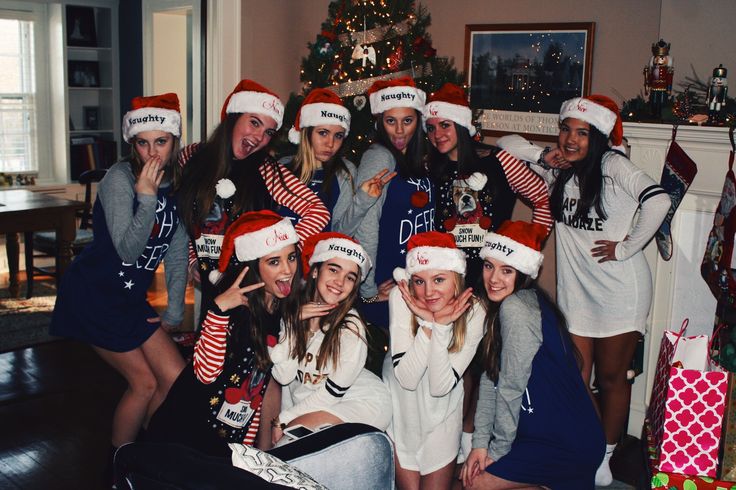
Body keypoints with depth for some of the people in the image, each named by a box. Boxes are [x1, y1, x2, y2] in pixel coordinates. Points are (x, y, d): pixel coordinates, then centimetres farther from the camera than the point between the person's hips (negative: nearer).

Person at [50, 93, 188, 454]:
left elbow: (177, 253, 4)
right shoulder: (119, 178, -18)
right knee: (145, 382, -6)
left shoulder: (178, 184, 2)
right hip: (93, 293, -7)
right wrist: (147, 197, -32)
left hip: (131, 297, 7)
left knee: (174, 379, 1)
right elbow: (128, 250, -24)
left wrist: (174, 312, 2)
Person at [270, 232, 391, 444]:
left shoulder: (351, 327, -21)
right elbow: (283, 377, -13)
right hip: (306, 401, 5)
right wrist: (295, 323, -24)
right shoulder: (292, 312, -8)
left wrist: (284, 420, -9)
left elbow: (333, 391, -15)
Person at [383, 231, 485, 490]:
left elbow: (440, 387, -26)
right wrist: (427, 323, -36)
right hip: (402, 405, 0)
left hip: (442, 410, 1)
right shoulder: (400, 298, -25)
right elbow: (406, 378, -28)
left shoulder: (474, 311, -22)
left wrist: (440, 326, -35)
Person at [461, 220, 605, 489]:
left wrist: (498, 448, -8)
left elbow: (511, 386, -19)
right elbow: (490, 378, 5)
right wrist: (481, 442, 0)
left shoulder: (516, 308, -23)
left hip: (569, 444, -9)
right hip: (544, 430, 9)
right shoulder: (496, 306, 6)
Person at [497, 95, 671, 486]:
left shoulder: (612, 165, -13)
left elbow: (657, 200, -28)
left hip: (620, 289, -5)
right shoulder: (558, 171, 6)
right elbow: (506, 144, 11)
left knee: (611, 378, 8)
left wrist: (626, 248, -19)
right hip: (575, 289, 5)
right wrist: (544, 158, -5)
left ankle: (603, 457, 24)